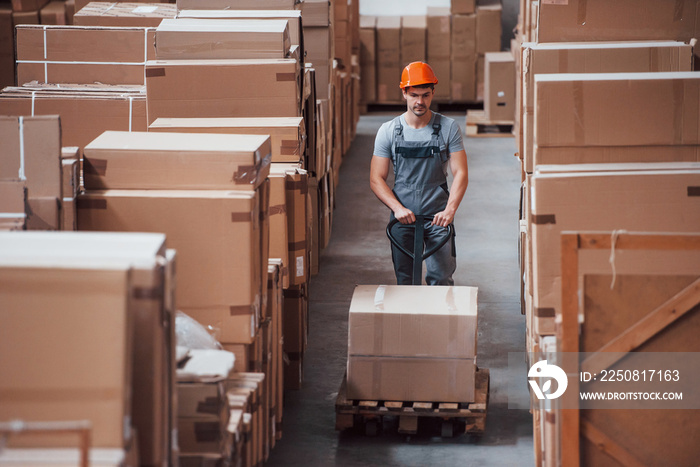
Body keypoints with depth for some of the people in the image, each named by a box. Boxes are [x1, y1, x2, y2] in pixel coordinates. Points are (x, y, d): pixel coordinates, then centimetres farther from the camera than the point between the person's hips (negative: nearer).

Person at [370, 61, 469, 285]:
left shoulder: (448, 128, 0)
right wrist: (397, 208, -15)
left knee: (441, 279, -6)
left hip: (438, 216, -1)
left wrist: (450, 210, -18)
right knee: (404, 281, 3)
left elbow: (460, 174, -3)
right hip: (403, 217, 1)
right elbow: (376, 179, 0)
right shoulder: (388, 131, 2)